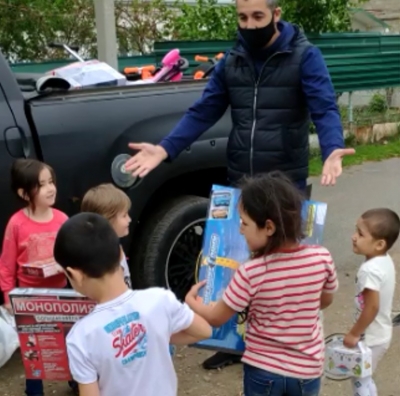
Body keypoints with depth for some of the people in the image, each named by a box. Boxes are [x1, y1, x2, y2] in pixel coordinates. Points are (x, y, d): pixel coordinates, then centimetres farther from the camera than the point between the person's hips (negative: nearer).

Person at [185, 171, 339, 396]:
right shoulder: (322, 259, -15)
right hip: (307, 370, 3)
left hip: (263, 370, -2)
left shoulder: (251, 273, -24)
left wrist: (191, 300, 11)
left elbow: (216, 318, -9)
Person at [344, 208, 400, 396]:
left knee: (360, 379, 10)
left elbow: (372, 308, -28)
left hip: (370, 338, -8)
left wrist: (354, 334, -17)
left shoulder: (370, 270, -29)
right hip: (380, 333, 8)